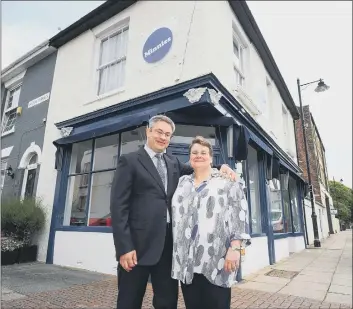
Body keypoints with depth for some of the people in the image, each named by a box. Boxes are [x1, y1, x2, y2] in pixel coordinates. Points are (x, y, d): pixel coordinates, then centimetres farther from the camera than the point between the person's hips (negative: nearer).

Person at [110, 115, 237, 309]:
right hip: (139, 243, -4)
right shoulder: (129, 161, -2)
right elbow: (118, 205, -8)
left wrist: (220, 167, 0)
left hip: (169, 242, 5)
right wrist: (124, 247, -15)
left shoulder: (174, 163, 14)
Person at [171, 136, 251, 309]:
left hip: (216, 261, -4)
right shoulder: (182, 182, 15)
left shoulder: (227, 181, 2)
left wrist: (235, 248, -14)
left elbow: (239, 214, -5)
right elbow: (177, 215, 19)